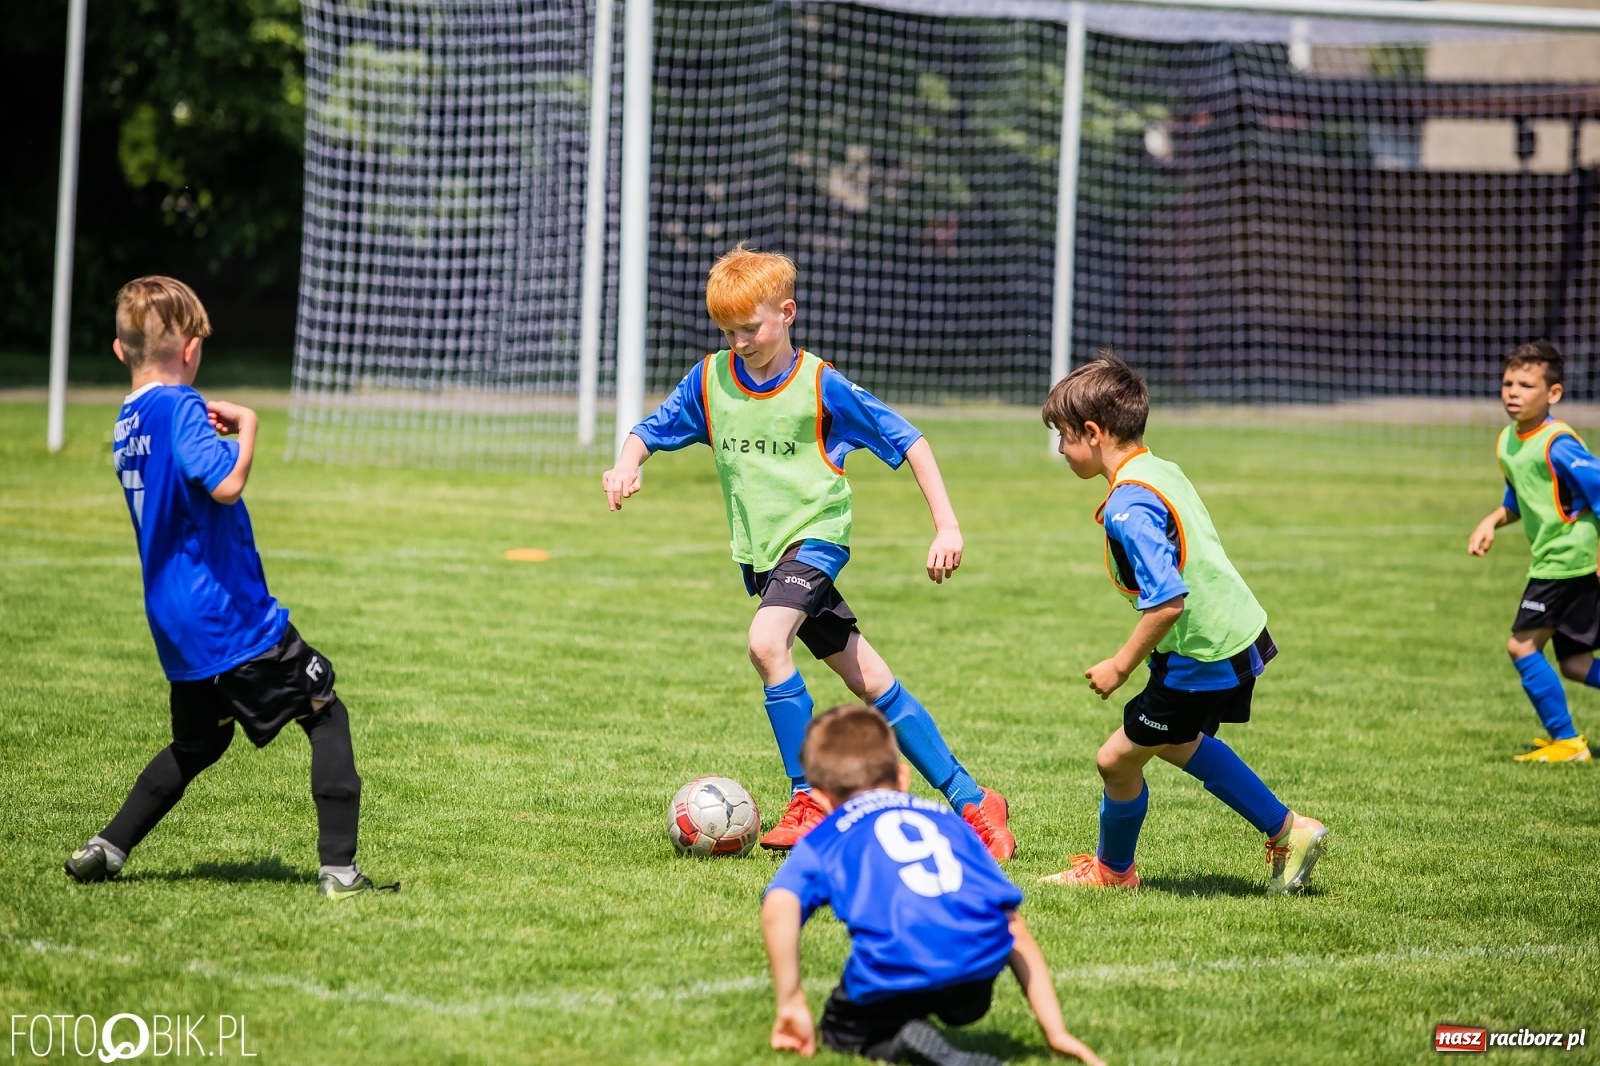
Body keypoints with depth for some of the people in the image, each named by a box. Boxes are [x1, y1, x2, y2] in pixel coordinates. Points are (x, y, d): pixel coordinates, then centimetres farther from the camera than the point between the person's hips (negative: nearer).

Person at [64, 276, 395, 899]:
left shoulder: (127, 423, 10)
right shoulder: (181, 407, -16)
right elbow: (225, 484, -30)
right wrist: (245, 429, -15)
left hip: (178, 627, 8)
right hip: (232, 615, -8)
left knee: (199, 743, 25)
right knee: (326, 716, 3)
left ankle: (107, 849, 19)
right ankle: (338, 868, -5)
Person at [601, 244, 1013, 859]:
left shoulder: (820, 385, -11)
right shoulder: (710, 380, 1)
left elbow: (906, 440, -6)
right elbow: (650, 430, 11)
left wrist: (947, 526, -11)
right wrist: (626, 465, -13)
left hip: (815, 535, -5)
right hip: (759, 553, 5)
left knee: (766, 641, -30)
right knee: (867, 680, 7)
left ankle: (809, 801, -21)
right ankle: (968, 800, 13)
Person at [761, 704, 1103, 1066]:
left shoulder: (823, 841, 24)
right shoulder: (949, 822, 32)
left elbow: (779, 907, 0)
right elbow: (1014, 929, 28)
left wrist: (791, 1004, 6)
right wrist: (1056, 1032, 29)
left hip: (892, 977, -3)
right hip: (978, 969, 4)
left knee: (843, 1031, 26)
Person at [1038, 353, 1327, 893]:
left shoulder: (1128, 508, -25)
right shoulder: (1164, 471, 5)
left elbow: (1168, 601, -30)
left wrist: (1123, 665, -18)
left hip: (1204, 658, -10)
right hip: (1237, 631, 10)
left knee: (1118, 757, 6)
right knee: (1178, 742, 30)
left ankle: (1113, 869, 29)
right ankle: (1287, 832, 35)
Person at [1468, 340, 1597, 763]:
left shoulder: (1558, 445, -20)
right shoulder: (1507, 442, 9)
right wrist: (1492, 521, 6)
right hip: (1552, 561, 9)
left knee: (1522, 646, -7)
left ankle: (1565, 740, 2)